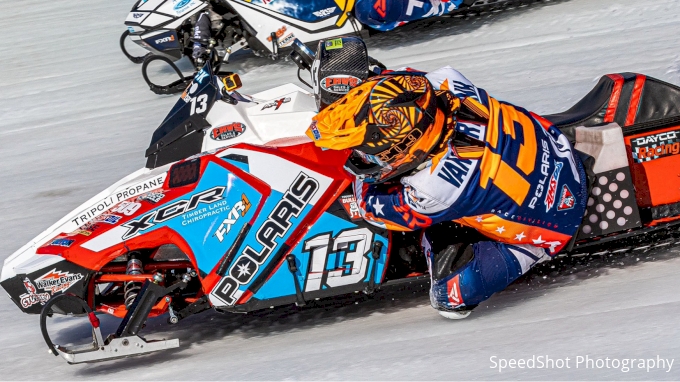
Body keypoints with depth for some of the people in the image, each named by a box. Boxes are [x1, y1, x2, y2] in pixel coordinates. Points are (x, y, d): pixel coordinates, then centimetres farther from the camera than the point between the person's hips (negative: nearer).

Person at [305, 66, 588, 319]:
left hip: (548, 226, -7)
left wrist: (363, 174, -3)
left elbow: (373, 208, -18)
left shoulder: (435, 189, -39)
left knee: (451, 295, -11)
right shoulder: (449, 86, -26)